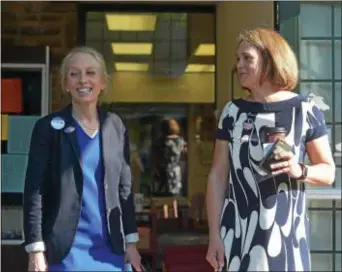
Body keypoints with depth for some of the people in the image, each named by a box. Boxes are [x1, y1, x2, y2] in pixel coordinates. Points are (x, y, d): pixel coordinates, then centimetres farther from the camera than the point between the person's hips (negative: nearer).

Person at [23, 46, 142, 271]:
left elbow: (125, 188, 11)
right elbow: (34, 191, -6)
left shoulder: (115, 126, 8)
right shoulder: (48, 127, -3)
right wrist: (36, 250, -11)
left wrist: (131, 241, 8)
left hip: (110, 247, 4)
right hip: (66, 249, -4)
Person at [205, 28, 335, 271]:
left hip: (287, 233, -1)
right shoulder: (233, 112, 5)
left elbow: (328, 171, 5)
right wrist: (214, 236, 0)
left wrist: (300, 170, -17)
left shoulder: (305, 110, 0)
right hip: (237, 233, 2)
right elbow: (218, 176, 5)